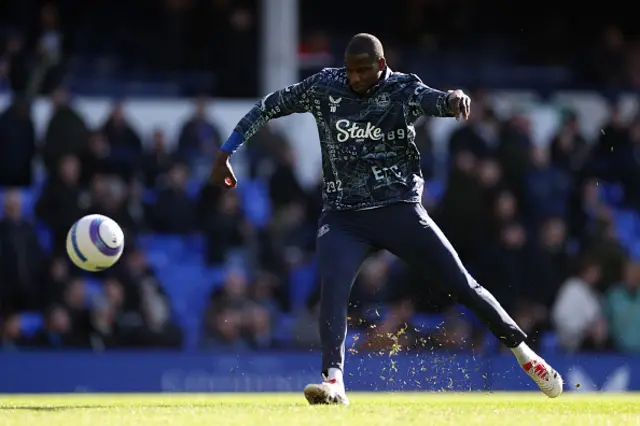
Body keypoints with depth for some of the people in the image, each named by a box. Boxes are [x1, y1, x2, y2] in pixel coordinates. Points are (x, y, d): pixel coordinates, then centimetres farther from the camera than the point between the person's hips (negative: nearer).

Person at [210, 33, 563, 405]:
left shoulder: (402, 90, -9)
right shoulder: (325, 87, -1)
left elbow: (433, 100, -29)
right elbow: (270, 106, 8)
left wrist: (454, 99, -54)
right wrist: (226, 154, 2)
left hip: (400, 210, -1)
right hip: (343, 217, 1)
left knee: (463, 286, 0)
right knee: (333, 288, -24)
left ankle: (523, 353, 16)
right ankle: (334, 380, -28)